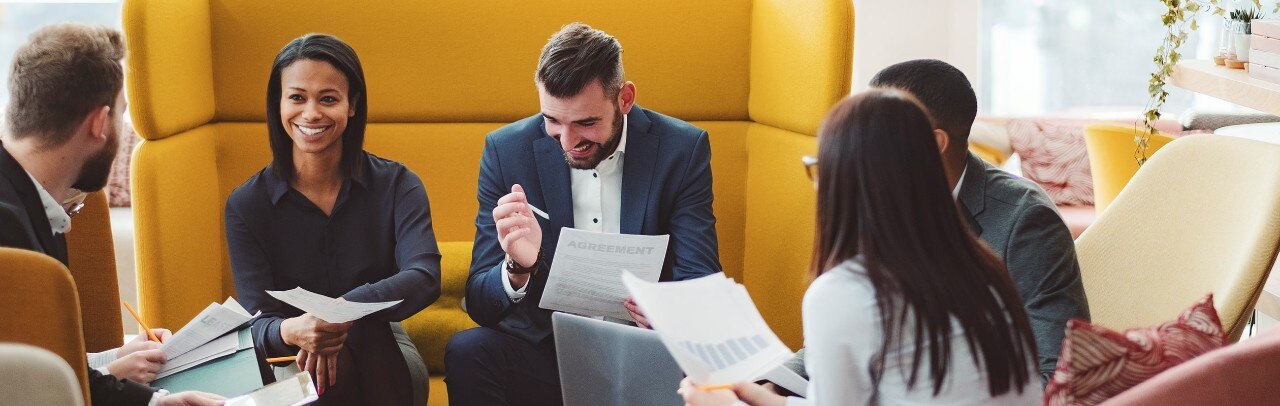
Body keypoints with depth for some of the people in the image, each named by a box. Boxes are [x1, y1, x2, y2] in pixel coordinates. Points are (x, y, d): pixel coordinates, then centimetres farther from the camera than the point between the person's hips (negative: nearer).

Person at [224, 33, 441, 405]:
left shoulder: (397, 186, -2)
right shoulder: (246, 205, -2)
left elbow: (425, 277, -21)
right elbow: (257, 324, -11)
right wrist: (291, 332, -37)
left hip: (382, 361, 1)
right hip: (293, 365, -1)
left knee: (364, 335, -33)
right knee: (329, 369, -35)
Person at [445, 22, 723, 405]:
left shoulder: (682, 149, -4)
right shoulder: (507, 150, -3)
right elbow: (480, 302, -4)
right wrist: (518, 268, -28)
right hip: (543, 354, 1)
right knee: (467, 351, -28)